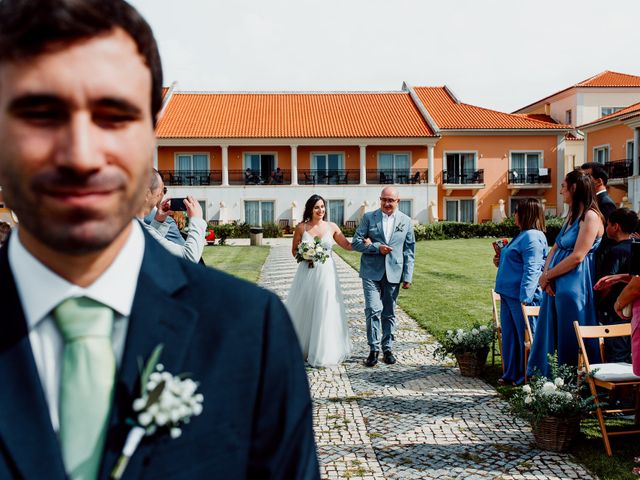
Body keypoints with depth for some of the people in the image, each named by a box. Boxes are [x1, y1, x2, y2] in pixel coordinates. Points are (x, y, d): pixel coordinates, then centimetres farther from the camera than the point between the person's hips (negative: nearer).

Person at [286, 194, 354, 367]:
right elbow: (294, 250, 9)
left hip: (326, 274, 0)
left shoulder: (332, 227, 3)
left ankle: (324, 352, 13)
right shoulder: (301, 227, 1)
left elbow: (348, 245, 11)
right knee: (303, 311, 8)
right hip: (307, 273, 0)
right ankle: (300, 348, 26)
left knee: (325, 313, 1)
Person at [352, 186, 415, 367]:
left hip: (393, 273, 2)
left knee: (389, 313, 9)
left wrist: (408, 276, 1)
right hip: (371, 272, -1)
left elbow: (409, 251, 7)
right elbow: (356, 242, -1)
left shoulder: (406, 221, 6)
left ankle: (387, 348, 21)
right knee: (373, 310, -10)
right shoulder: (369, 217, 2)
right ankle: (374, 348, 2)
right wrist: (377, 248, -15)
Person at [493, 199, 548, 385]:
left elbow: (531, 270, -22)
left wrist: (525, 299, -26)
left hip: (521, 297, -10)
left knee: (525, 337, 1)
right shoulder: (523, 235, 16)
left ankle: (527, 377, 10)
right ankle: (511, 374, 24)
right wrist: (500, 262, 12)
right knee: (509, 336, 15)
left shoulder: (532, 237, -16)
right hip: (508, 294, 10)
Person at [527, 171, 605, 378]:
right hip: (555, 286, 9)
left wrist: (547, 276, -11)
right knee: (548, 335, 12)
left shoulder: (590, 216, -12)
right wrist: (546, 274, -4)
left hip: (574, 287, -9)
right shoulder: (572, 215, 16)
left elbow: (577, 257, -19)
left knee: (571, 340, 0)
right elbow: (555, 248, 13)